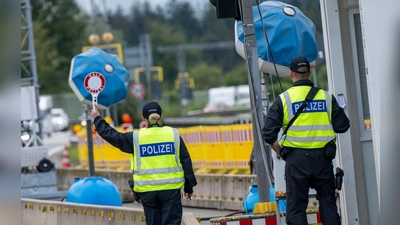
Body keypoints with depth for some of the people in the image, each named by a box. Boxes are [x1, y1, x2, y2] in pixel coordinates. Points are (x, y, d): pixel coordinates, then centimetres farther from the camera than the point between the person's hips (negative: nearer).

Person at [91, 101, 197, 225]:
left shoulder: (136, 138, 0)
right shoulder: (173, 135, 1)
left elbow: (112, 136, 11)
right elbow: (186, 161, 3)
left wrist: (97, 119, 27)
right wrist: (189, 186, 12)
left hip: (147, 190, 1)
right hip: (171, 188, -1)